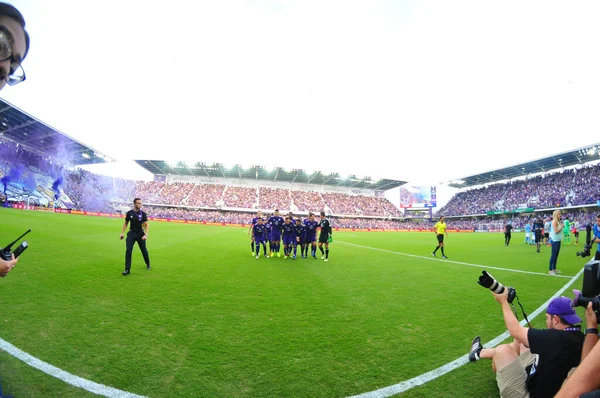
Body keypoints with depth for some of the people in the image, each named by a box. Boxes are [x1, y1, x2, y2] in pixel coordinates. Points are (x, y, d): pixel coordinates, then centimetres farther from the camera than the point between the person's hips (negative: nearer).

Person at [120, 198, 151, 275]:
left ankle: (148, 264, 33)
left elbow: (146, 225, -6)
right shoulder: (129, 213, 0)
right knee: (128, 251, -9)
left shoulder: (143, 213, -5)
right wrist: (122, 233, 4)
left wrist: (146, 235, -18)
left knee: (144, 250, 8)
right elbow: (126, 223, 12)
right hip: (131, 234, 1)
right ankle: (127, 269, -3)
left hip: (140, 234, -1)